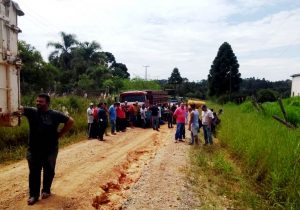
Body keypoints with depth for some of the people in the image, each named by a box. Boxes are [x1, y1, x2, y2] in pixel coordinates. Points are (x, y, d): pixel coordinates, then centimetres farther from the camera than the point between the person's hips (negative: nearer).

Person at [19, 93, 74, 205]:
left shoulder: (55, 114, -8)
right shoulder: (32, 111, -4)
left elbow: (70, 121, -2)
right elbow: (20, 109, -20)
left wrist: (60, 134, -2)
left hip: (50, 149, 0)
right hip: (33, 149, 1)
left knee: (49, 171, 15)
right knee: (34, 173, 10)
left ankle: (46, 190, 37)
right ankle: (33, 195, 25)